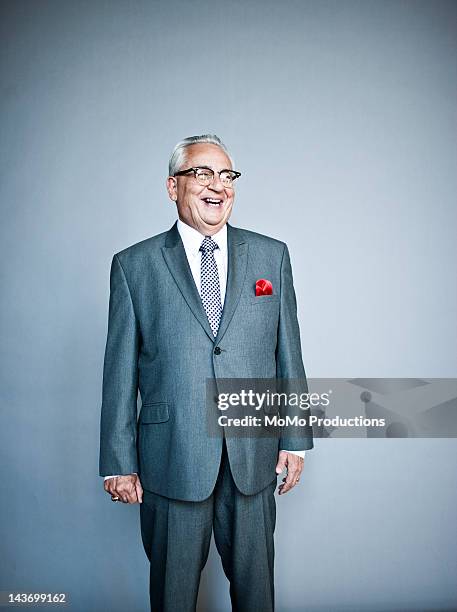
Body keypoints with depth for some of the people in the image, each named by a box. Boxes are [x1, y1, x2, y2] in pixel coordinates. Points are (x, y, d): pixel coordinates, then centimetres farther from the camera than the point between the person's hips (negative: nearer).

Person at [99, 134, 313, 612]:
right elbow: (120, 371, -1)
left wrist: (295, 439, 4)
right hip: (172, 460, -1)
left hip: (254, 459, 2)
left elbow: (288, 353, 6)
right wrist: (118, 462, -2)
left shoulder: (271, 256, 5)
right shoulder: (133, 265, -1)